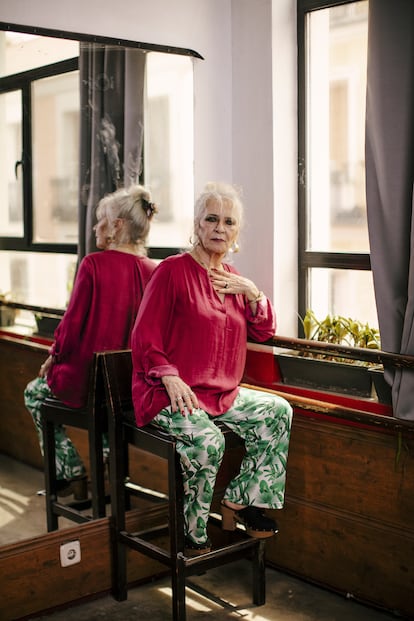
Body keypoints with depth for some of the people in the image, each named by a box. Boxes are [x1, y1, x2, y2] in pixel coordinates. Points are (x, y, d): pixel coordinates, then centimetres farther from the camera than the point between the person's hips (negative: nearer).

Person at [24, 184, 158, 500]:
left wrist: (52, 358, 4)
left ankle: (72, 475, 23)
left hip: (87, 380, -5)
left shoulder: (94, 264, -18)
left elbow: (73, 324, -15)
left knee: (34, 392, 26)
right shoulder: (154, 270, -4)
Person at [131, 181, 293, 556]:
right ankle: (193, 535, -11)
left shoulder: (232, 278, 14)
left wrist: (252, 293, -1)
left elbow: (264, 333, 16)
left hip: (223, 394, 7)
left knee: (278, 412, -8)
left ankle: (240, 499, 2)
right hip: (170, 394, -7)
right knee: (207, 441, -31)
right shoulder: (174, 271, -7)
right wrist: (170, 377, -23)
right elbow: (144, 335, -9)